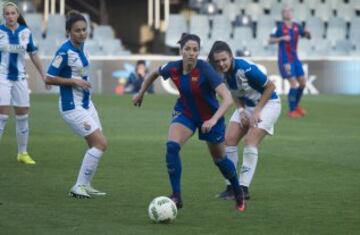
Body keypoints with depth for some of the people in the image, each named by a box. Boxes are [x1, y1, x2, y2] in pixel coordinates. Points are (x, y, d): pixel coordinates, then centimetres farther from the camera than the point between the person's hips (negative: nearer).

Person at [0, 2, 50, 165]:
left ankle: (23, 153, 17)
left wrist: (43, 75, 11)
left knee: (23, 116, 5)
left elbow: (33, 55, 11)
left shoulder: (25, 32, 2)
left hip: (20, 78, 3)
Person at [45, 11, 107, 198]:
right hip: (72, 106, -9)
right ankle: (79, 187, -6)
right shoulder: (65, 51, -18)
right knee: (101, 143, -12)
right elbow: (49, 79, -17)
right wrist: (74, 81, -21)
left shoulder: (80, 46, 6)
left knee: (95, 145, 10)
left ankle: (85, 186, 19)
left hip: (86, 104, 9)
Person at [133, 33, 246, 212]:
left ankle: (239, 195, 42)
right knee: (171, 146, -24)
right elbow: (154, 74, 7)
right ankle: (176, 197, -15)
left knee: (219, 159, 13)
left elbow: (227, 98, -37)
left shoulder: (205, 70, -31)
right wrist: (141, 94, 16)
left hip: (209, 117, -3)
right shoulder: (173, 68, -18)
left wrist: (214, 120, -50)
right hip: (185, 113, 3)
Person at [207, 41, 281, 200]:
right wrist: (241, 110, -9)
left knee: (250, 141, -19)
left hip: (267, 103, -7)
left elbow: (270, 87, -19)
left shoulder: (245, 69, -31)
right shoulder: (221, 74, -12)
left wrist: (257, 111, -18)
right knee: (229, 139, -5)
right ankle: (231, 186, 3)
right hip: (246, 106, 7)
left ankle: (244, 189, -16)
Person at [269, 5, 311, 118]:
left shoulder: (296, 26, 5)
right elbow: (270, 40, -10)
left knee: (302, 83, 8)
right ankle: (291, 111, -1)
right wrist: (282, 38, -24)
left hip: (295, 58, 6)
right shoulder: (280, 27, -9)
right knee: (293, 83, -13)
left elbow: (307, 36, 8)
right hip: (285, 59, -6)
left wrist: (307, 33, -15)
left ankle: (296, 105, 30)